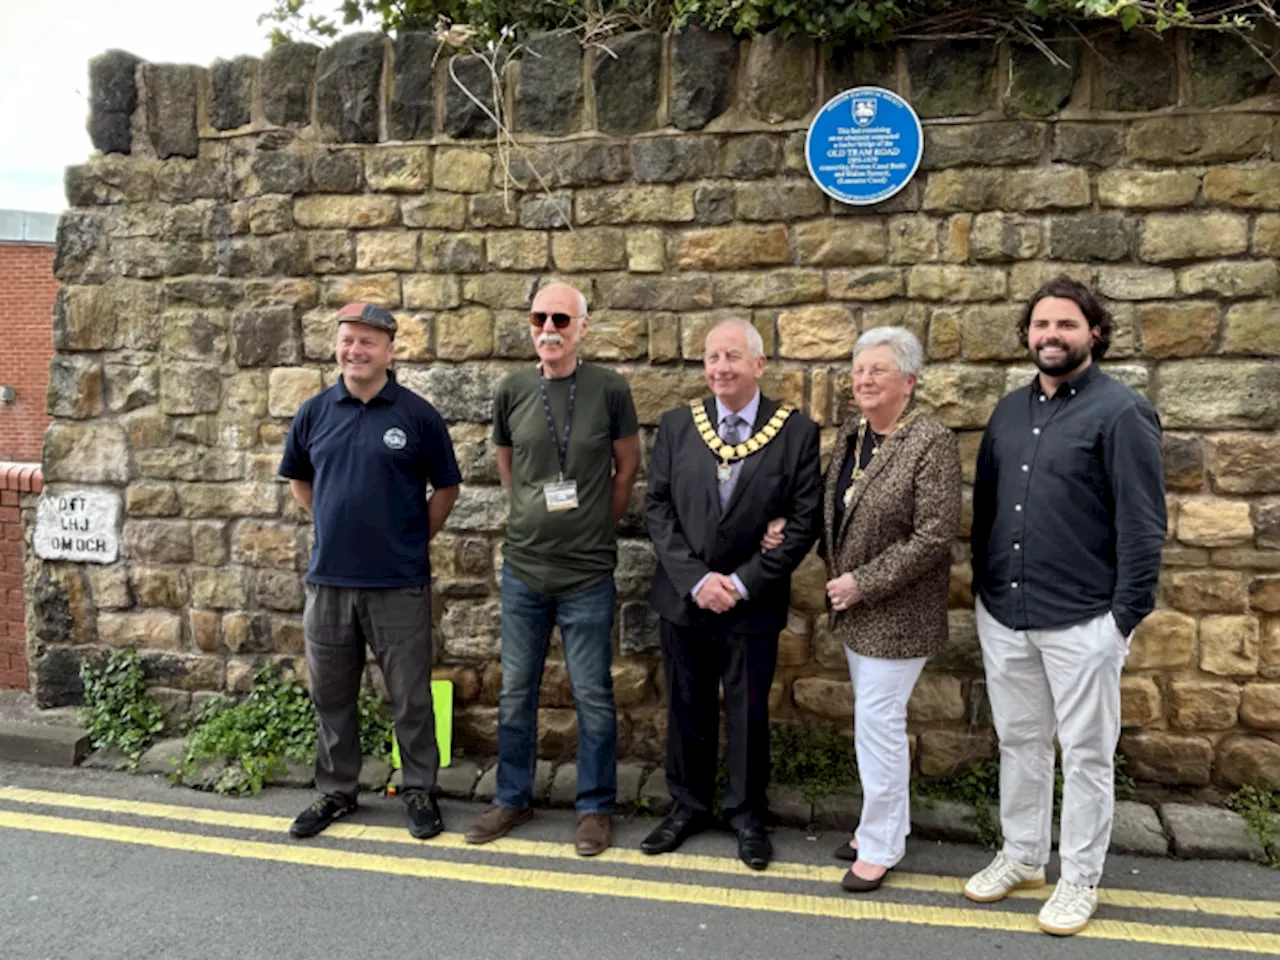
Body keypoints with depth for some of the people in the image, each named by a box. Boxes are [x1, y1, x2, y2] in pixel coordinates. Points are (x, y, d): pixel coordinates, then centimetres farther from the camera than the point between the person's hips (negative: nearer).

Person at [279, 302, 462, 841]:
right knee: (331, 695, 15)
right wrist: (337, 525, 11)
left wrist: (413, 540, 3)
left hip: (400, 583, -3)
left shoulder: (417, 415, -5)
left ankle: (420, 791, 23)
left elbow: (446, 488, 4)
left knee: (411, 697, 6)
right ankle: (336, 791, 32)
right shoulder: (314, 413, 5)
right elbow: (298, 481, 19)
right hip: (328, 579, 4)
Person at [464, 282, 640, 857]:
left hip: (587, 572, -3)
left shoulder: (608, 388, -7)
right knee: (515, 691, 14)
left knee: (592, 696, 7)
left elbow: (627, 464, 5)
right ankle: (512, 799, 31)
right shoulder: (512, 390, 0)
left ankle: (596, 808, 25)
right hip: (523, 567, 3)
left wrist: (597, 523, 7)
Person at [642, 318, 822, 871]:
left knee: (748, 713, 11)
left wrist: (744, 582, -14)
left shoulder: (797, 432, -6)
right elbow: (657, 507, -2)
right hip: (682, 597, 2)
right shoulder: (677, 425, 0)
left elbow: (804, 521, -8)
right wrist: (695, 578, -13)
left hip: (753, 603, -2)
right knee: (686, 709, 15)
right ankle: (688, 805, 35)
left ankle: (746, 814, 32)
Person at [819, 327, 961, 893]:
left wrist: (863, 582, -19)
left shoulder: (931, 443, -16)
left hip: (897, 612, -7)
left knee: (877, 721, 0)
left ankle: (880, 845, 19)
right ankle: (887, 823, 36)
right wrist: (835, 571, 2)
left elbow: (935, 536, -21)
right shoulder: (850, 434, 7)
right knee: (878, 718, 19)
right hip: (855, 609, 8)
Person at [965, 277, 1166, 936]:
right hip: (1003, 615, 6)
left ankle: (1080, 880, 26)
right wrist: (982, 588, 12)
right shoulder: (1009, 411, 9)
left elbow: (1142, 525, -12)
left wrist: (1127, 616, -13)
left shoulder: (1121, 412, -9)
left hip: (1081, 621, -5)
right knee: (1019, 741, 17)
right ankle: (1022, 857, 35)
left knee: (1086, 754, 9)